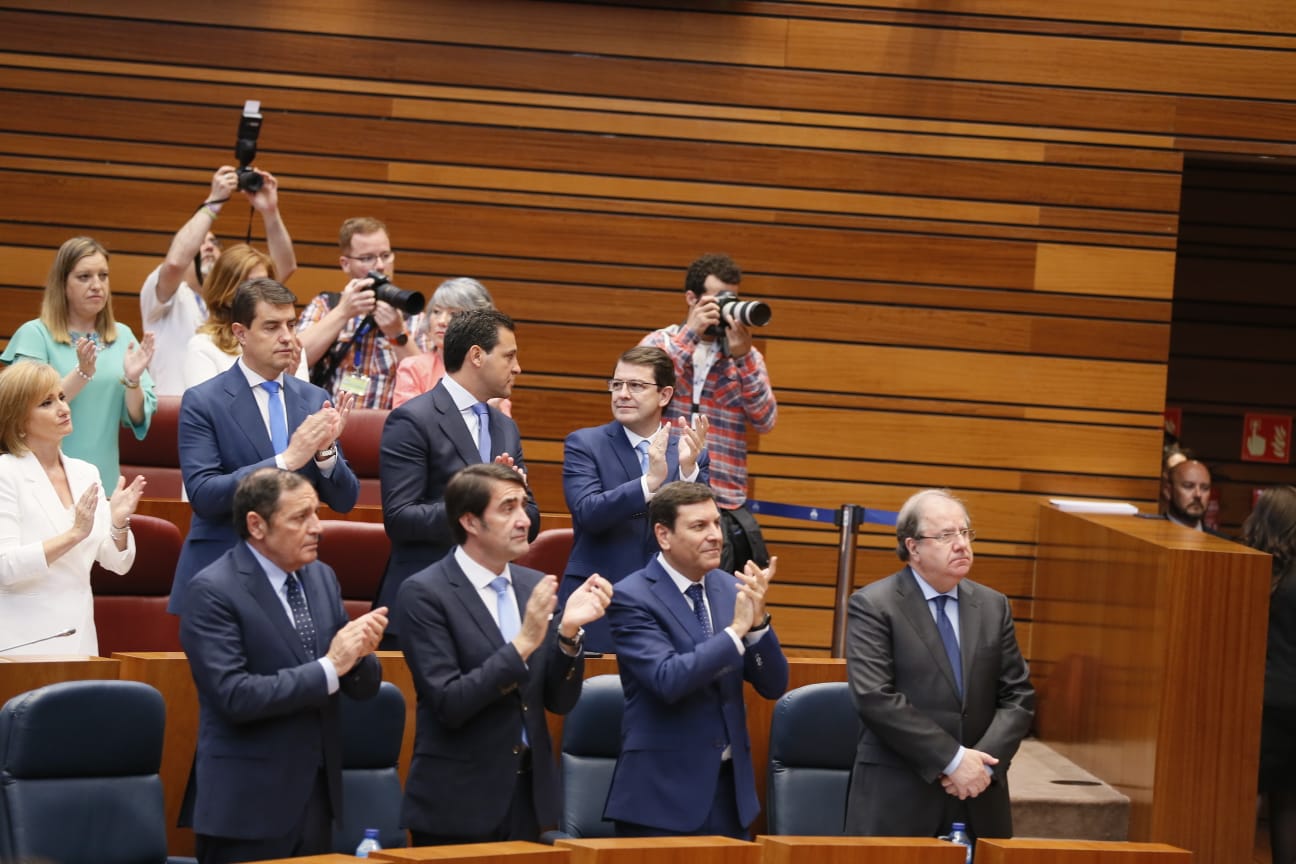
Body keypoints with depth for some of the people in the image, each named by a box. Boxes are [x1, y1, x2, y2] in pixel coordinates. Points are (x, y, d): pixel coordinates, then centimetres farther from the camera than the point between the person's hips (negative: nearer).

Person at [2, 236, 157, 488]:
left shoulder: (123, 337, 6)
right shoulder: (34, 334, -6)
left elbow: (137, 419, 3)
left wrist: (132, 380, -16)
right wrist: (82, 373, -25)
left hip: (105, 480, 4)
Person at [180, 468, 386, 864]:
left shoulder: (321, 578, 9)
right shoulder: (213, 591, -12)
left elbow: (363, 685, 10)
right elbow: (235, 696, -22)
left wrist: (359, 653, -12)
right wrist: (329, 667, -20)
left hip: (318, 793, 6)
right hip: (249, 804, -6)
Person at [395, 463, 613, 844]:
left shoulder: (535, 586, 6)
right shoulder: (424, 593, -11)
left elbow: (559, 700, 5)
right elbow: (448, 703, -18)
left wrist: (568, 632, -12)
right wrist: (522, 644, -24)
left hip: (529, 795, 5)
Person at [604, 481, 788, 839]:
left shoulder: (729, 589, 7)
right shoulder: (632, 597, -9)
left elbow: (773, 685, 5)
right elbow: (668, 680, -22)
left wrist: (757, 620, -12)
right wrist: (736, 630, -20)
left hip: (730, 786, 5)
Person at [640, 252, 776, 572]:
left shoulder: (747, 357, 11)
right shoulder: (660, 343, 10)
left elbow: (765, 420, -2)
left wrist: (742, 355, -12)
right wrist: (690, 333, -13)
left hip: (724, 506, 1)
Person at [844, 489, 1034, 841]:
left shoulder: (993, 606, 12)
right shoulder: (872, 606, -4)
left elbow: (1018, 696, 9)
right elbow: (875, 698, -14)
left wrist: (983, 761, -9)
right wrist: (953, 759, -17)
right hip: (896, 802, -4)